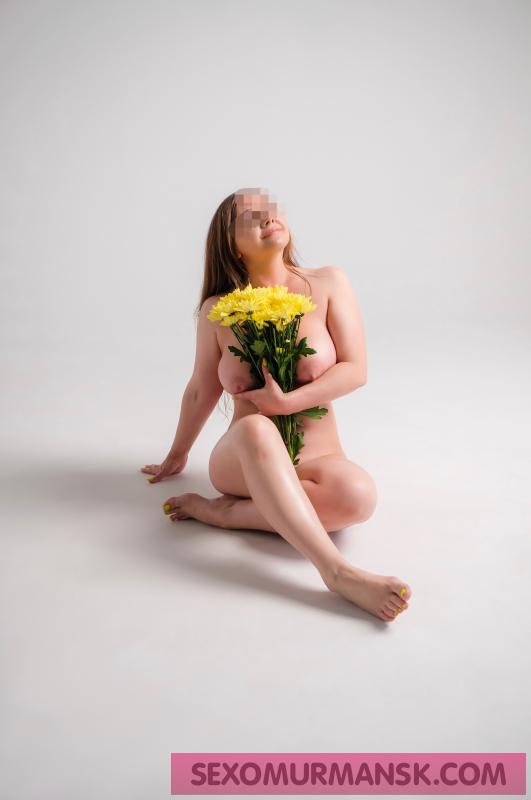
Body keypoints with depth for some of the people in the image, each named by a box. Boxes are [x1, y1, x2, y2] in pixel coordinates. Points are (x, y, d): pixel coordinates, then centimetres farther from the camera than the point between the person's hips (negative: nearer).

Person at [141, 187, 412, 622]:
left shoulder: (328, 284, -1)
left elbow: (355, 370, -6)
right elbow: (201, 391, 13)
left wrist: (286, 402, -18)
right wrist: (177, 455, 24)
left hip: (316, 457, 1)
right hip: (242, 459, 0)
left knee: (358, 493, -34)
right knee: (256, 428, -38)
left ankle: (224, 510, -18)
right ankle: (337, 570, -39)